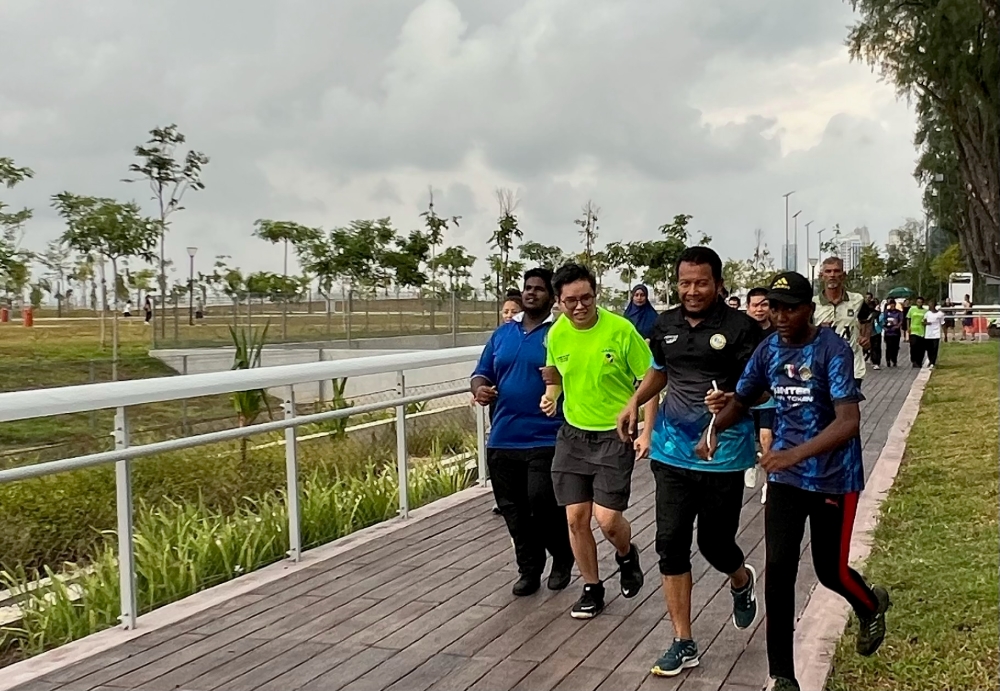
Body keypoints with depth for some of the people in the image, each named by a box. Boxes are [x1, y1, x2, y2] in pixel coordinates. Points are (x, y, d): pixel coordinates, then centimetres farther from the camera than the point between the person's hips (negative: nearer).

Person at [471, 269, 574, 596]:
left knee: (542, 505, -9)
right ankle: (529, 570, 26)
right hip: (503, 439, 5)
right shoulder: (503, 333, 13)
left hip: (546, 440, -5)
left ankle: (563, 559, 19)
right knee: (513, 511, 9)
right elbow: (482, 373, 16)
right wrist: (480, 388, -6)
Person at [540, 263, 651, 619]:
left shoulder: (621, 330, -16)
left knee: (608, 519, -8)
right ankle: (592, 588, 25)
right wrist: (551, 393, -5)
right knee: (576, 518, 5)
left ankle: (626, 555, 28)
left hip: (615, 435, -4)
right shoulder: (556, 334, -3)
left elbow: (649, 380, -8)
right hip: (572, 434, 4)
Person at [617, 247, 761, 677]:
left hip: (723, 455, -4)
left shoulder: (740, 328, -10)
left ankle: (742, 582, 45)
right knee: (670, 543, 1)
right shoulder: (665, 325, 5)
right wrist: (634, 403, 8)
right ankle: (683, 643, 13)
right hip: (673, 452, 4)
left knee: (715, 543, 6)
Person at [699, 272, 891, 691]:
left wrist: (796, 454, -42)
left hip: (833, 478, -4)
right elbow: (741, 400, 8)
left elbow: (849, 422, -29)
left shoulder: (833, 350, -20)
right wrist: (714, 429, -13)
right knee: (778, 569, -2)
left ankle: (871, 605, 48)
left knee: (830, 571, 10)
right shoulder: (769, 349, -2)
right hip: (786, 477, 4)